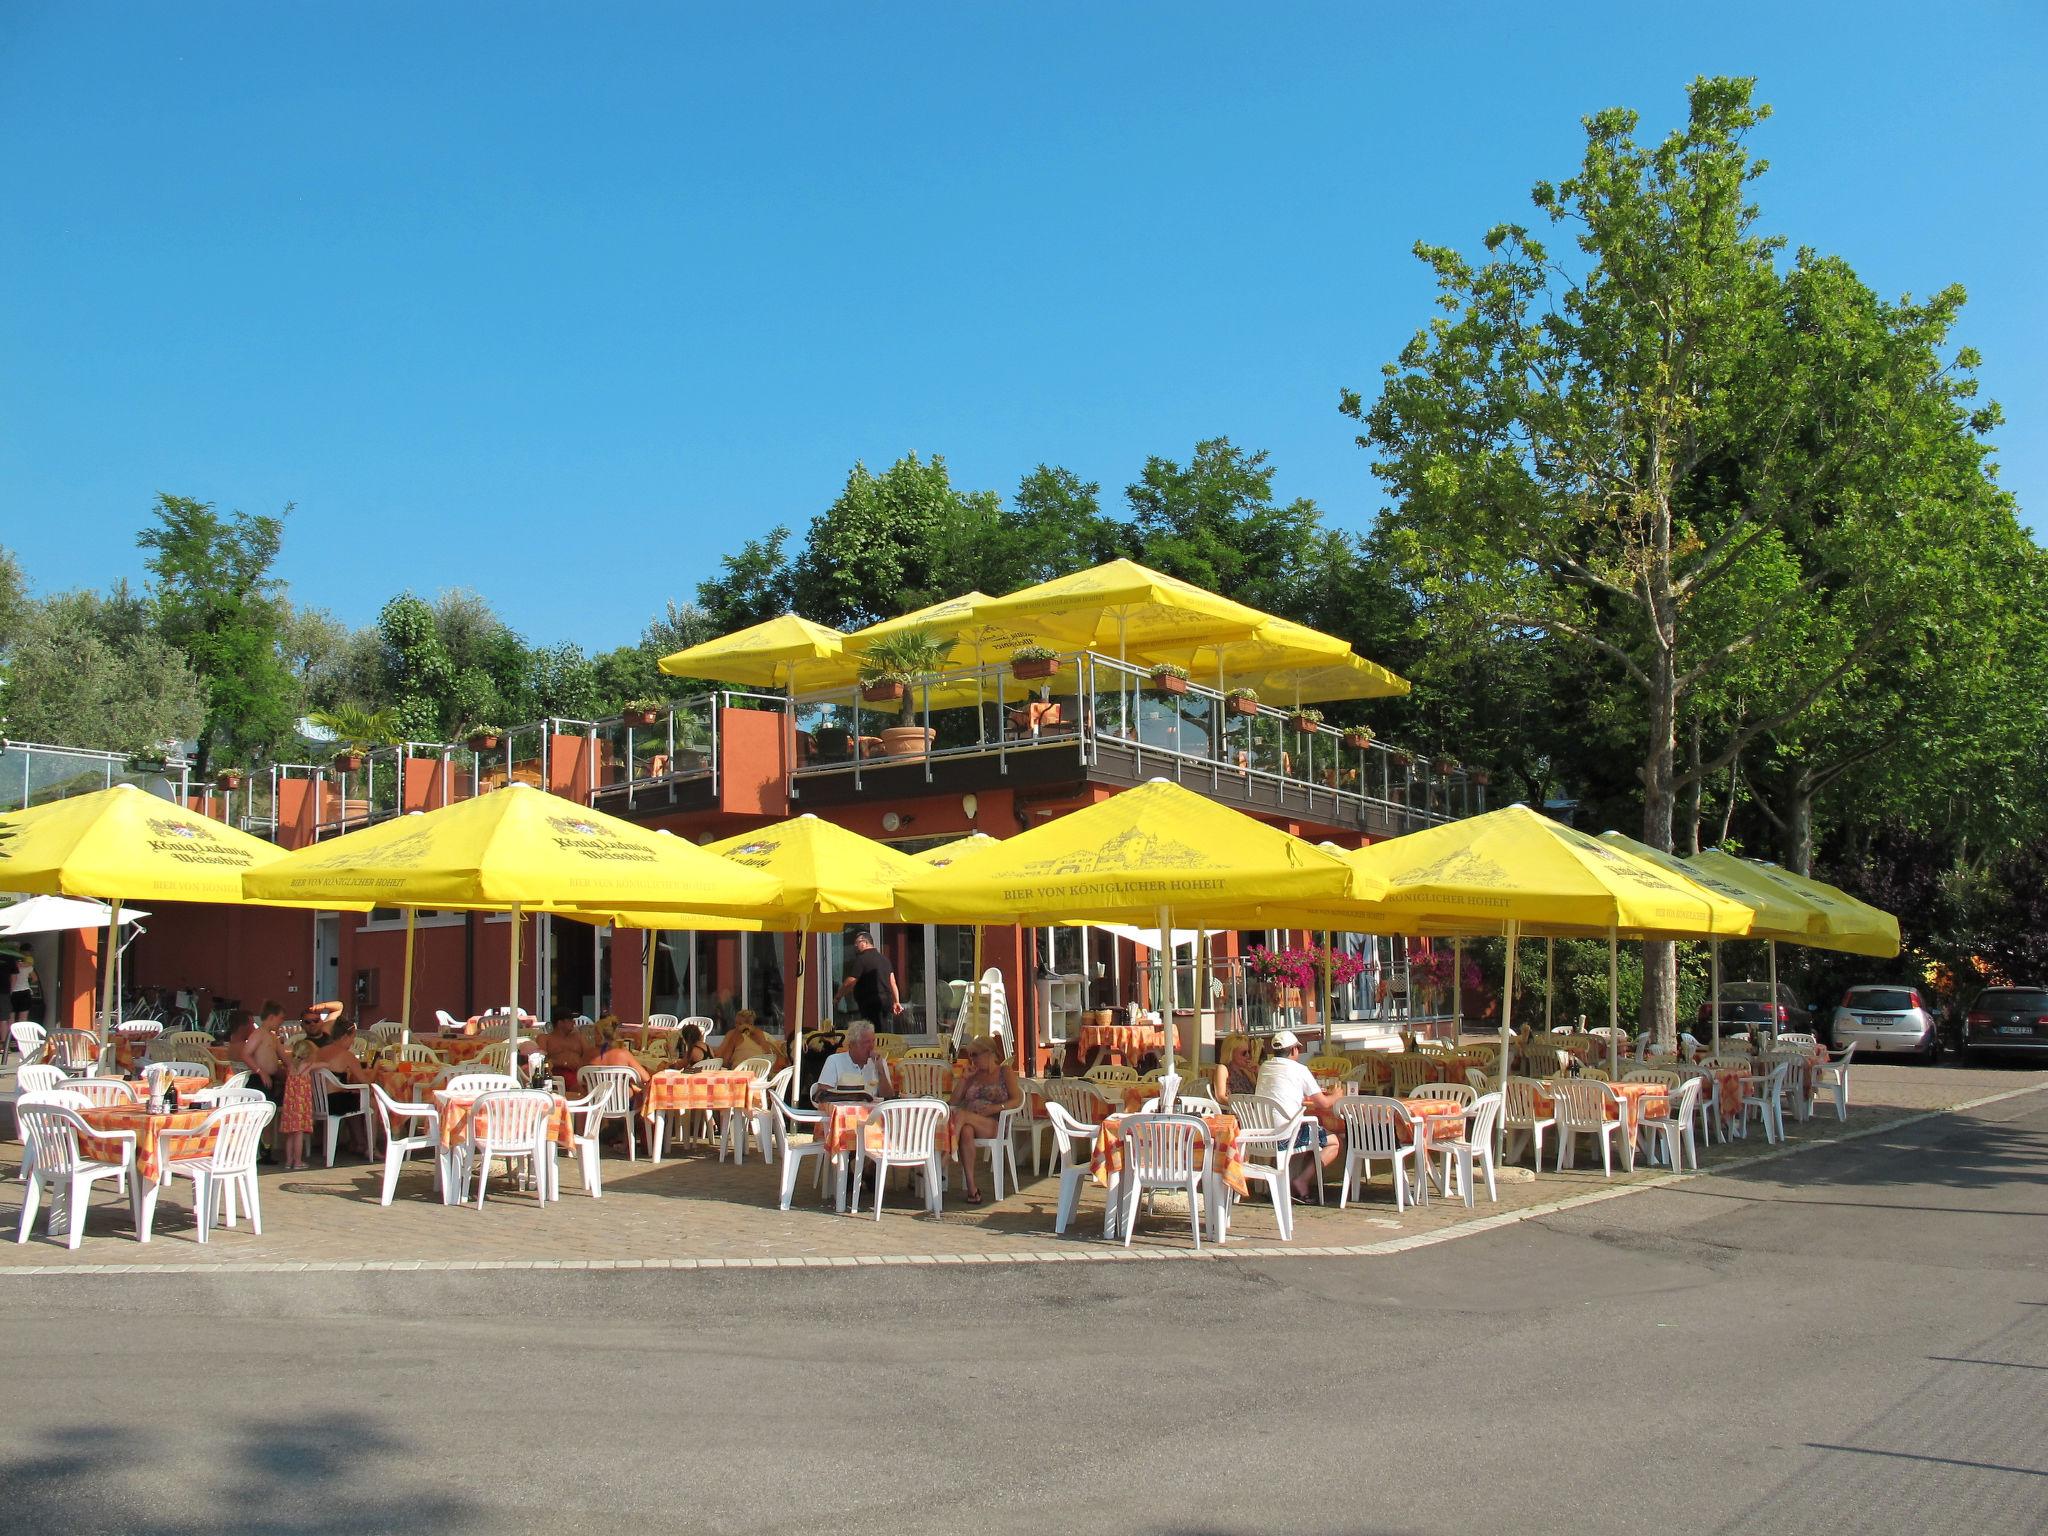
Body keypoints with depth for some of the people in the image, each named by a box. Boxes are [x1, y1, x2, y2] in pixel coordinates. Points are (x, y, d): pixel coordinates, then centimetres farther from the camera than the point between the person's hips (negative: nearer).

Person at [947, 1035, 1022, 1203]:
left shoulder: (1005, 1072, 13)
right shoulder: (974, 1074, 26)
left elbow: (1017, 1100, 0)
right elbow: (954, 1101, 20)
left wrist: (995, 1108, -15)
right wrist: (964, 1077, 11)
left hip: (993, 1125, -4)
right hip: (969, 1122, 4)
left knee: (960, 1115, -35)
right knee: (966, 1131, -38)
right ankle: (971, 1187, -44)